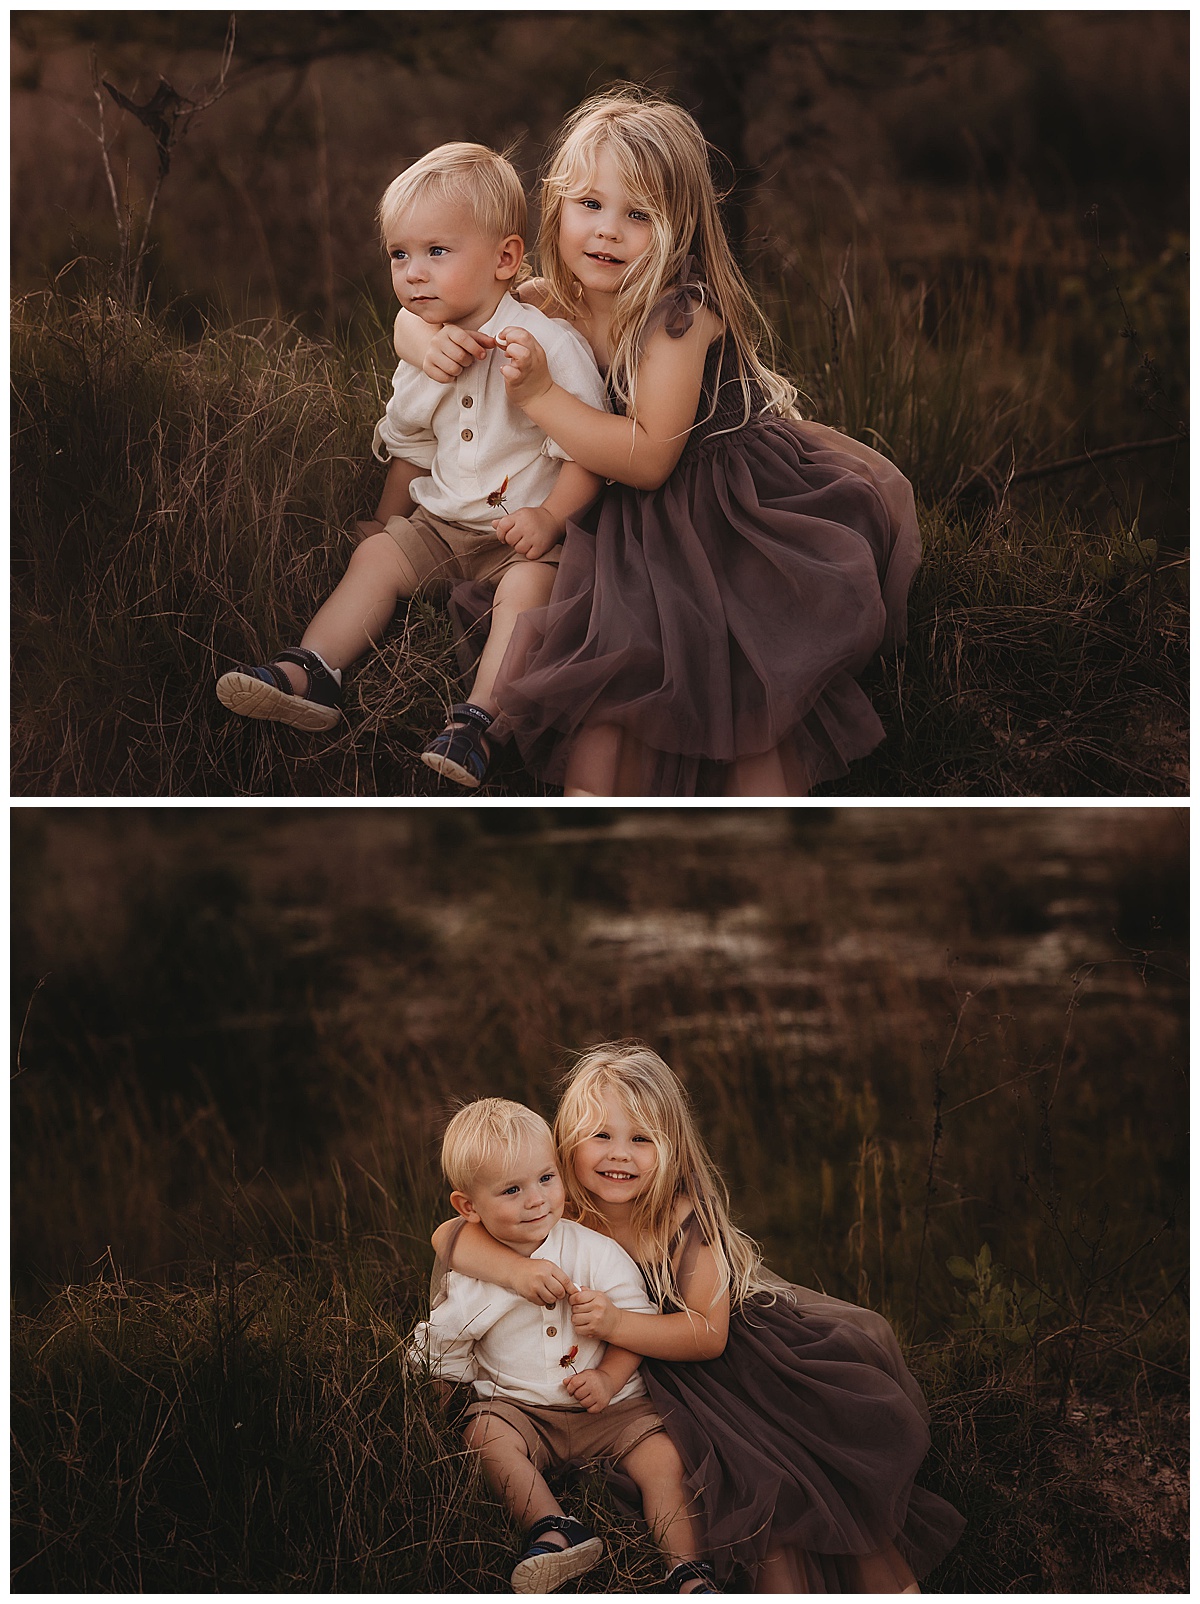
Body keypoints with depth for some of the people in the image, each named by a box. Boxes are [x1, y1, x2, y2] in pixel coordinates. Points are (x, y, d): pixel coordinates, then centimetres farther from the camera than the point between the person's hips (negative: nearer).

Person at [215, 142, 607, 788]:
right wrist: (388, 521, 18)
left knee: (527, 585, -31)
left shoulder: (548, 344, -17)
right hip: (441, 518, 7)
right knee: (376, 554, -9)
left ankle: (477, 718, -38)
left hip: (526, 529, -7)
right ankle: (310, 674, -16)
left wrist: (548, 517, -28)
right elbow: (409, 447, 21)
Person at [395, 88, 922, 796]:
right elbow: (411, 313, 8)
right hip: (633, 524, 6)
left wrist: (540, 394, -31)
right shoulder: (551, 301, -4)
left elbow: (648, 459, -30)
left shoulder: (680, 313, -24)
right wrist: (425, 338, -18)